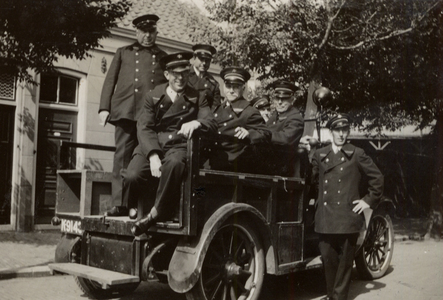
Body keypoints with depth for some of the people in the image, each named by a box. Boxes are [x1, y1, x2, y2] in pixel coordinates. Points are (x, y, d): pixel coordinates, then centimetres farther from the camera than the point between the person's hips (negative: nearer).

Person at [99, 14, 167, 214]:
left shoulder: (163, 58, 20)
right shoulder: (123, 53, 20)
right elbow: (110, 81, 15)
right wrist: (104, 108, 3)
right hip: (125, 111, 0)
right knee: (122, 157, -4)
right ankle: (119, 203, -2)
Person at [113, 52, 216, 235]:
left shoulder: (197, 98, 14)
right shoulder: (153, 97, 12)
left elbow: (212, 124, 2)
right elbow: (144, 128, 1)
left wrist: (195, 123, -23)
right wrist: (153, 156, -17)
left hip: (178, 147, -1)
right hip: (151, 147, 1)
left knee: (174, 164, -38)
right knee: (131, 176, -27)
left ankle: (157, 214, -23)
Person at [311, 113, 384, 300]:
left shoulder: (357, 154, 2)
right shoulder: (319, 155, 10)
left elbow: (377, 178, 6)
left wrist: (368, 201, 4)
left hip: (348, 217, -2)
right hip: (326, 218, 2)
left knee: (345, 260, 5)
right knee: (328, 258, 7)